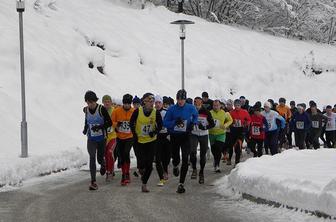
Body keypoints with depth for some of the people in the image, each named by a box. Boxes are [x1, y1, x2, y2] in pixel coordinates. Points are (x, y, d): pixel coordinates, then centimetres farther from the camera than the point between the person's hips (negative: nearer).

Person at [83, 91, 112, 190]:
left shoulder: (101, 109, -15)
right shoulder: (86, 110, -2)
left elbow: (110, 122, -12)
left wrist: (99, 127, -25)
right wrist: (85, 129, 11)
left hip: (101, 138, -2)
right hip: (91, 138, 2)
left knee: (100, 158, 7)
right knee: (92, 157, -13)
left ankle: (103, 164, 47)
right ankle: (93, 182, -14)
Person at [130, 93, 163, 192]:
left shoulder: (156, 112, -9)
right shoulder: (137, 111, -13)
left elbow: (160, 125, 2)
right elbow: (131, 123, 0)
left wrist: (155, 132, -16)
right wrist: (134, 135, -6)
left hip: (151, 140, 1)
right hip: (139, 140, -1)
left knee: (149, 164, -2)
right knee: (141, 163, -4)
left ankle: (144, 184, 13)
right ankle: (143, 171, 33)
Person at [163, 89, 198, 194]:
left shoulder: (191, 108, -4)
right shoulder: (172, 109, -6)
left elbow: (196, 116, 17)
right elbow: (165, 123, -5)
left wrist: (193, 123, -2)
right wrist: (175, 122, -22)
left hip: (185, 136, 0)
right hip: (174, 137, 1)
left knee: (185, 159, -11)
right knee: (175, 157, 12)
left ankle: (181, 183, -6)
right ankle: (175, 166, 53)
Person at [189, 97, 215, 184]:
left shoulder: (206, 112, -6)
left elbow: (212, 124, -3)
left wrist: (205, 127, -19)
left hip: (204, 135, 0)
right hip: (194, 135, 0)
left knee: (203, 155, 6)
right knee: (192, 152, -21)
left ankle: (201, 173, 24)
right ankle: (194, 169, -1)